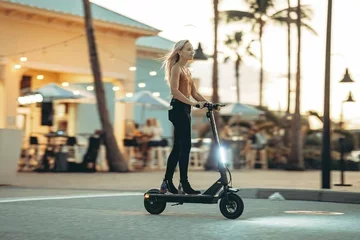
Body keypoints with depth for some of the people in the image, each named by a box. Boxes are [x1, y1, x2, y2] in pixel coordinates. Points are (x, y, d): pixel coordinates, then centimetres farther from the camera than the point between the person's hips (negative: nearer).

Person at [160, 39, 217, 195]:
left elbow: (194, 92, 17)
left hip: (184, 109, 9)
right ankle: (184, 184, -10)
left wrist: (208, 102, 2)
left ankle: (167, 183, 15)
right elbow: (174, 91, -20)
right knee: (185, 146, -11)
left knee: (178, 147, 10)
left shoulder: (186, 70, 20)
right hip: (178, 108, -9)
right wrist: (193, 103, -25)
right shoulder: (176, 68, -7)